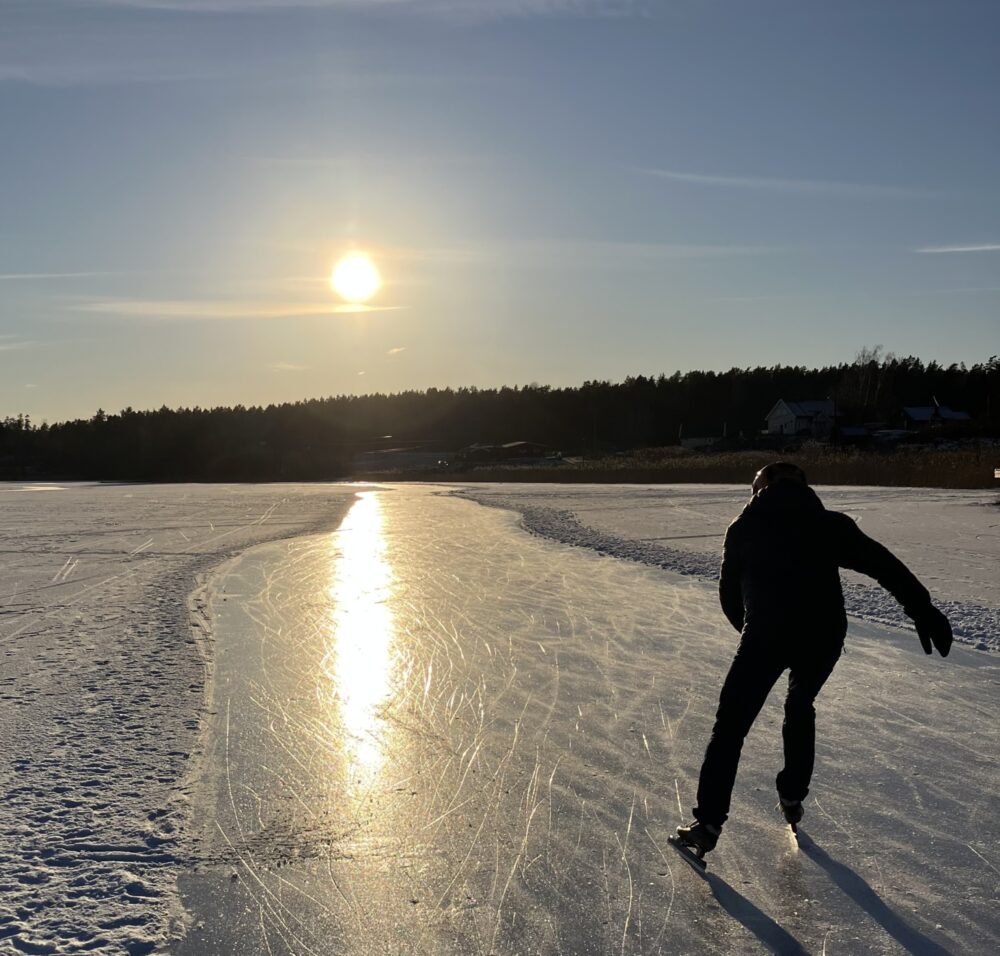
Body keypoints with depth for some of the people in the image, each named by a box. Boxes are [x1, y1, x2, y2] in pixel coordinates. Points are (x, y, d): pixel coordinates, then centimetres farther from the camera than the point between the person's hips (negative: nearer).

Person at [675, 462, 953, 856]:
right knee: (800, 707, 29)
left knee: (731, 724, 5)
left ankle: (708, 823, -1)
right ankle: (792, 798, 33)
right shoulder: (830, 523, 15)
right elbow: (885, 565, 5)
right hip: (824, 633, 2)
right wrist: (922, 610, 0)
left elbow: (730, 594, 17)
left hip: (765, 633, -2)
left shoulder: (744, 528, 15)